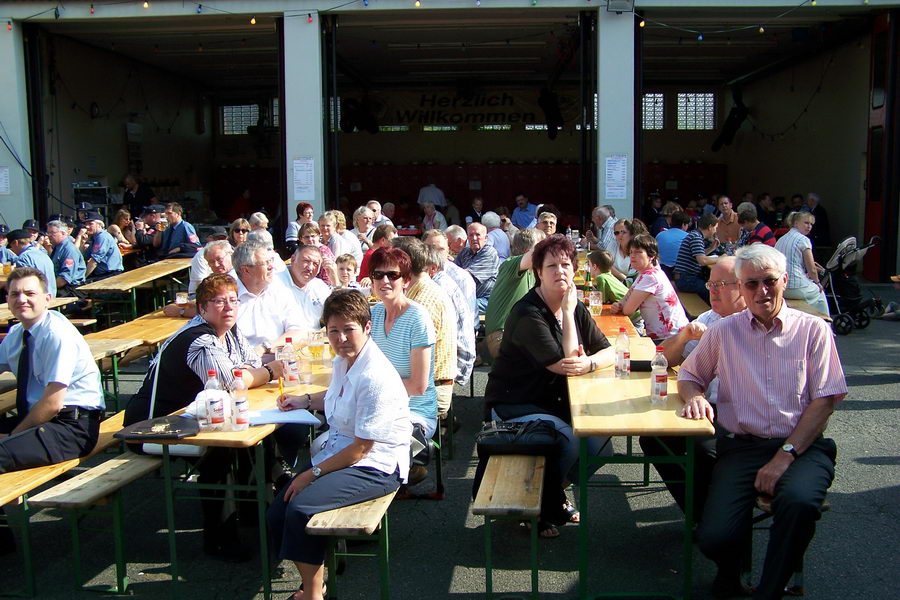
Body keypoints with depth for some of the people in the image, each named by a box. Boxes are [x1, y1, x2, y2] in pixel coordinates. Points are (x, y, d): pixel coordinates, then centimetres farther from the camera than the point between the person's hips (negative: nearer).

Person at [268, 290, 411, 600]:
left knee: (300, 509, -26)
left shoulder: (375, 377, -22)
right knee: (277, 514, -5)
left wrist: (313, 474, -13)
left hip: (374, 467, -9)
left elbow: (361, 449, -20)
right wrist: (305, 400, 15)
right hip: (336, 455, 9)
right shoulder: (343, 361, 6)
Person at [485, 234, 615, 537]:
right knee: (569, 441, -28)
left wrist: (589, 362, -21)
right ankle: (545, 507, 0)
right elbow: (565, 365, -25)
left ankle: (553, 494, 14)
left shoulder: (576, 308, 4)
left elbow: (608, 351, 3)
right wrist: (568, 312, -22)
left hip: (553, 401, 8)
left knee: (600, 438, -11)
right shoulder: (528, 314, -22)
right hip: (514, 406, -8)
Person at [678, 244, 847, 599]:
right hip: (740, 447, 1)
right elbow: (689, 376, 21)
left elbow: (825, 399, -1)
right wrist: (695, 397, -5)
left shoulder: (813, 330, 4)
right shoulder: (723, 332, 10)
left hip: (801, 446, -1)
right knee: (714, 539, -21)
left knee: (800, 502, -36)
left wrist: (786, 455, -12)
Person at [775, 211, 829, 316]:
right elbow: (812, 270, -8)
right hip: (795, 289, -7)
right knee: (820, 291, 24)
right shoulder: (803, 240, -9)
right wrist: (817, 282, 10)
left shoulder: (781, 239, 14)